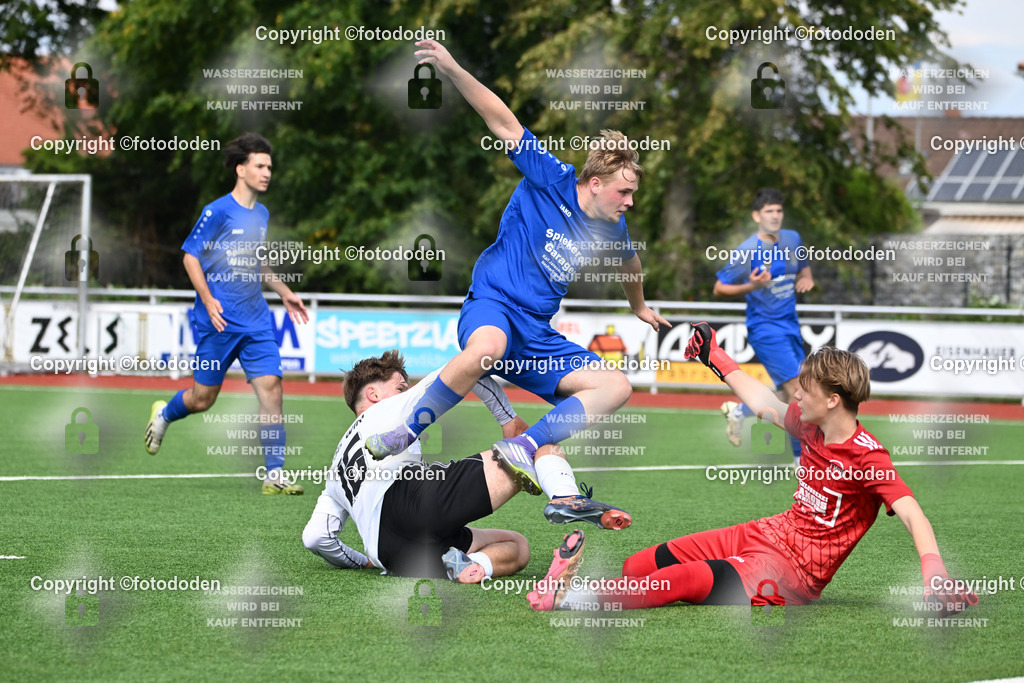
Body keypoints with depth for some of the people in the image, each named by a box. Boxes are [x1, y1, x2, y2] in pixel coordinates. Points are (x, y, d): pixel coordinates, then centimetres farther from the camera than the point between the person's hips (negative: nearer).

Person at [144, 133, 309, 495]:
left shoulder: (262, 214, 12)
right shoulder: (218, 211, -9)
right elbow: (191, 256, -8)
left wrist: (284, 293, 19)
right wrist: (208, 300, -18)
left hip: (256, 320, 6)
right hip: (219, 322, -6)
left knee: (270, 385, -10)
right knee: (203, 398, 4)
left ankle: (275, 474, -9)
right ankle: (164, 414, 39)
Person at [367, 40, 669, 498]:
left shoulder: (611, 230, 12)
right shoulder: (551, 181, -5)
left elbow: (628, 263, 37)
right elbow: (504, 124, -11)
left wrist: (639, 307, 54)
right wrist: (453, 71, -21)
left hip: (537, 339, 7)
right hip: (493, 305, -7)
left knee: (617, 387, -11)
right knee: (487, 348, -44)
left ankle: (524, 446, -24)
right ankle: (406, 434, -27)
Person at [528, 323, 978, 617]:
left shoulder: (866, 457, -19)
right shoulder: (810, 427, 5)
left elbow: (911, 514, -28)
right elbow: (762, 403, 23)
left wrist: (935, 573, -43)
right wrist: (716, 358, 32)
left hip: (796, 571, -9)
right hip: (769, 534, 9)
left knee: (693, 579, -30)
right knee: (649, 563, -5)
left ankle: (581, 600, -36)